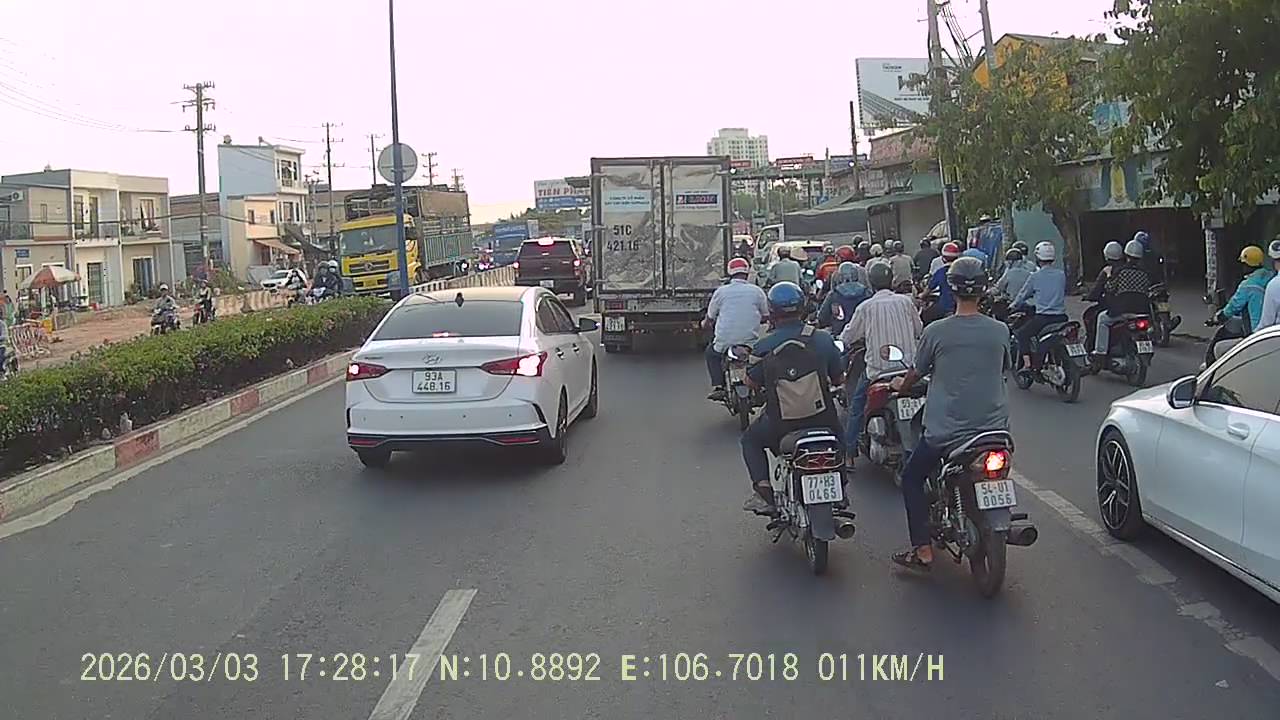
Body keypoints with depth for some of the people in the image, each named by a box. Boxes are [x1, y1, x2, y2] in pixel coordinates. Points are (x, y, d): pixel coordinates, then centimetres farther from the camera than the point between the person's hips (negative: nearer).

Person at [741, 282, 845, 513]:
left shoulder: (763, 347, -10)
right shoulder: (822, 338, -5)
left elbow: (751, 383, 2)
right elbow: (839, 379, 5)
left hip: (781, 427, -2)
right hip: (822, 420, 2)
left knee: (750, 439, 27)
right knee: (838, 437, 36)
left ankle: (763, 491, 10)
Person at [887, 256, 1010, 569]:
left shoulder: (936, 331, -11)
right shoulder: (1000, 331, -3)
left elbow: (916, 373, 3)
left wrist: (901, 385, 25)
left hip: (946, 431, -3)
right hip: (993, 427, 3)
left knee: (911, 478, 15)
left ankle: (923, 550, 9)